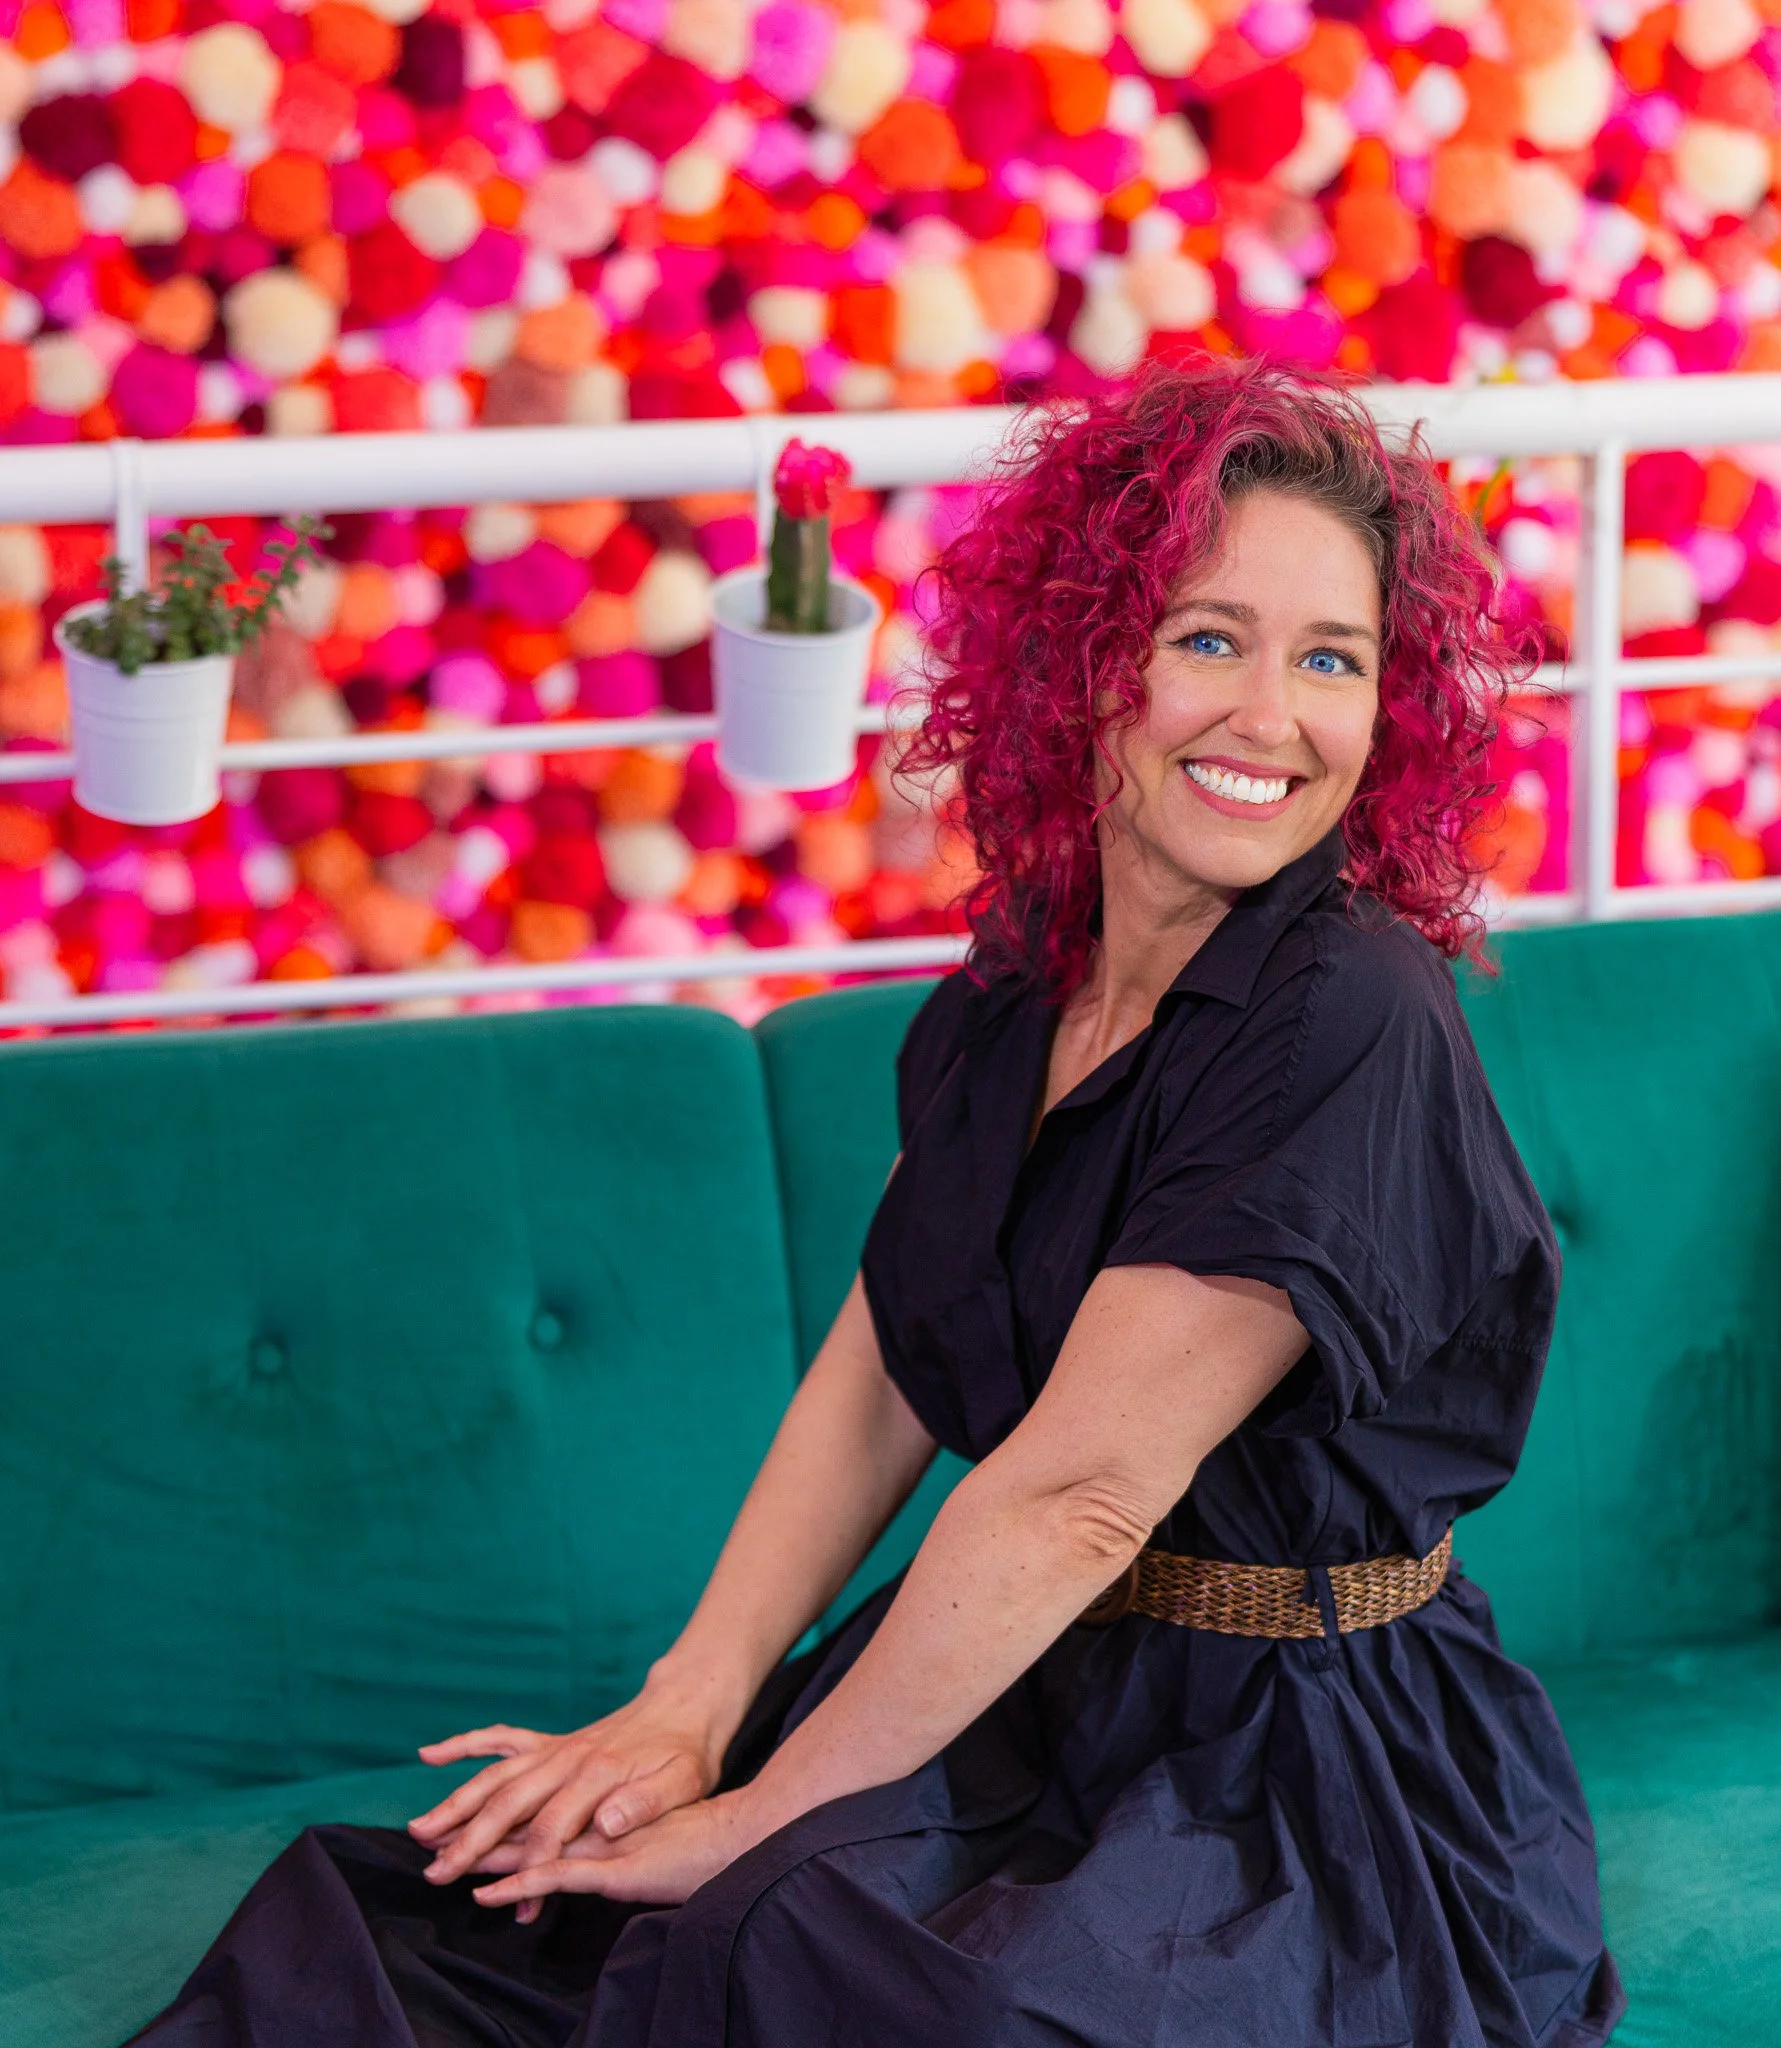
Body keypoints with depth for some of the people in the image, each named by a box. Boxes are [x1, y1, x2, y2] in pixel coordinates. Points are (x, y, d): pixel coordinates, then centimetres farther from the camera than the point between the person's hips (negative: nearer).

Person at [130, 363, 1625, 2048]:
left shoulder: (1345, 1023, -20)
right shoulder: (1012, 998, 6)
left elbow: (1078, 1493, -22)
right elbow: (876, 1382, 5)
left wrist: (752, 1822, -18)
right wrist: (688, 1708, -9)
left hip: (1315, 1796, -6)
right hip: (1020, 1703, 7)